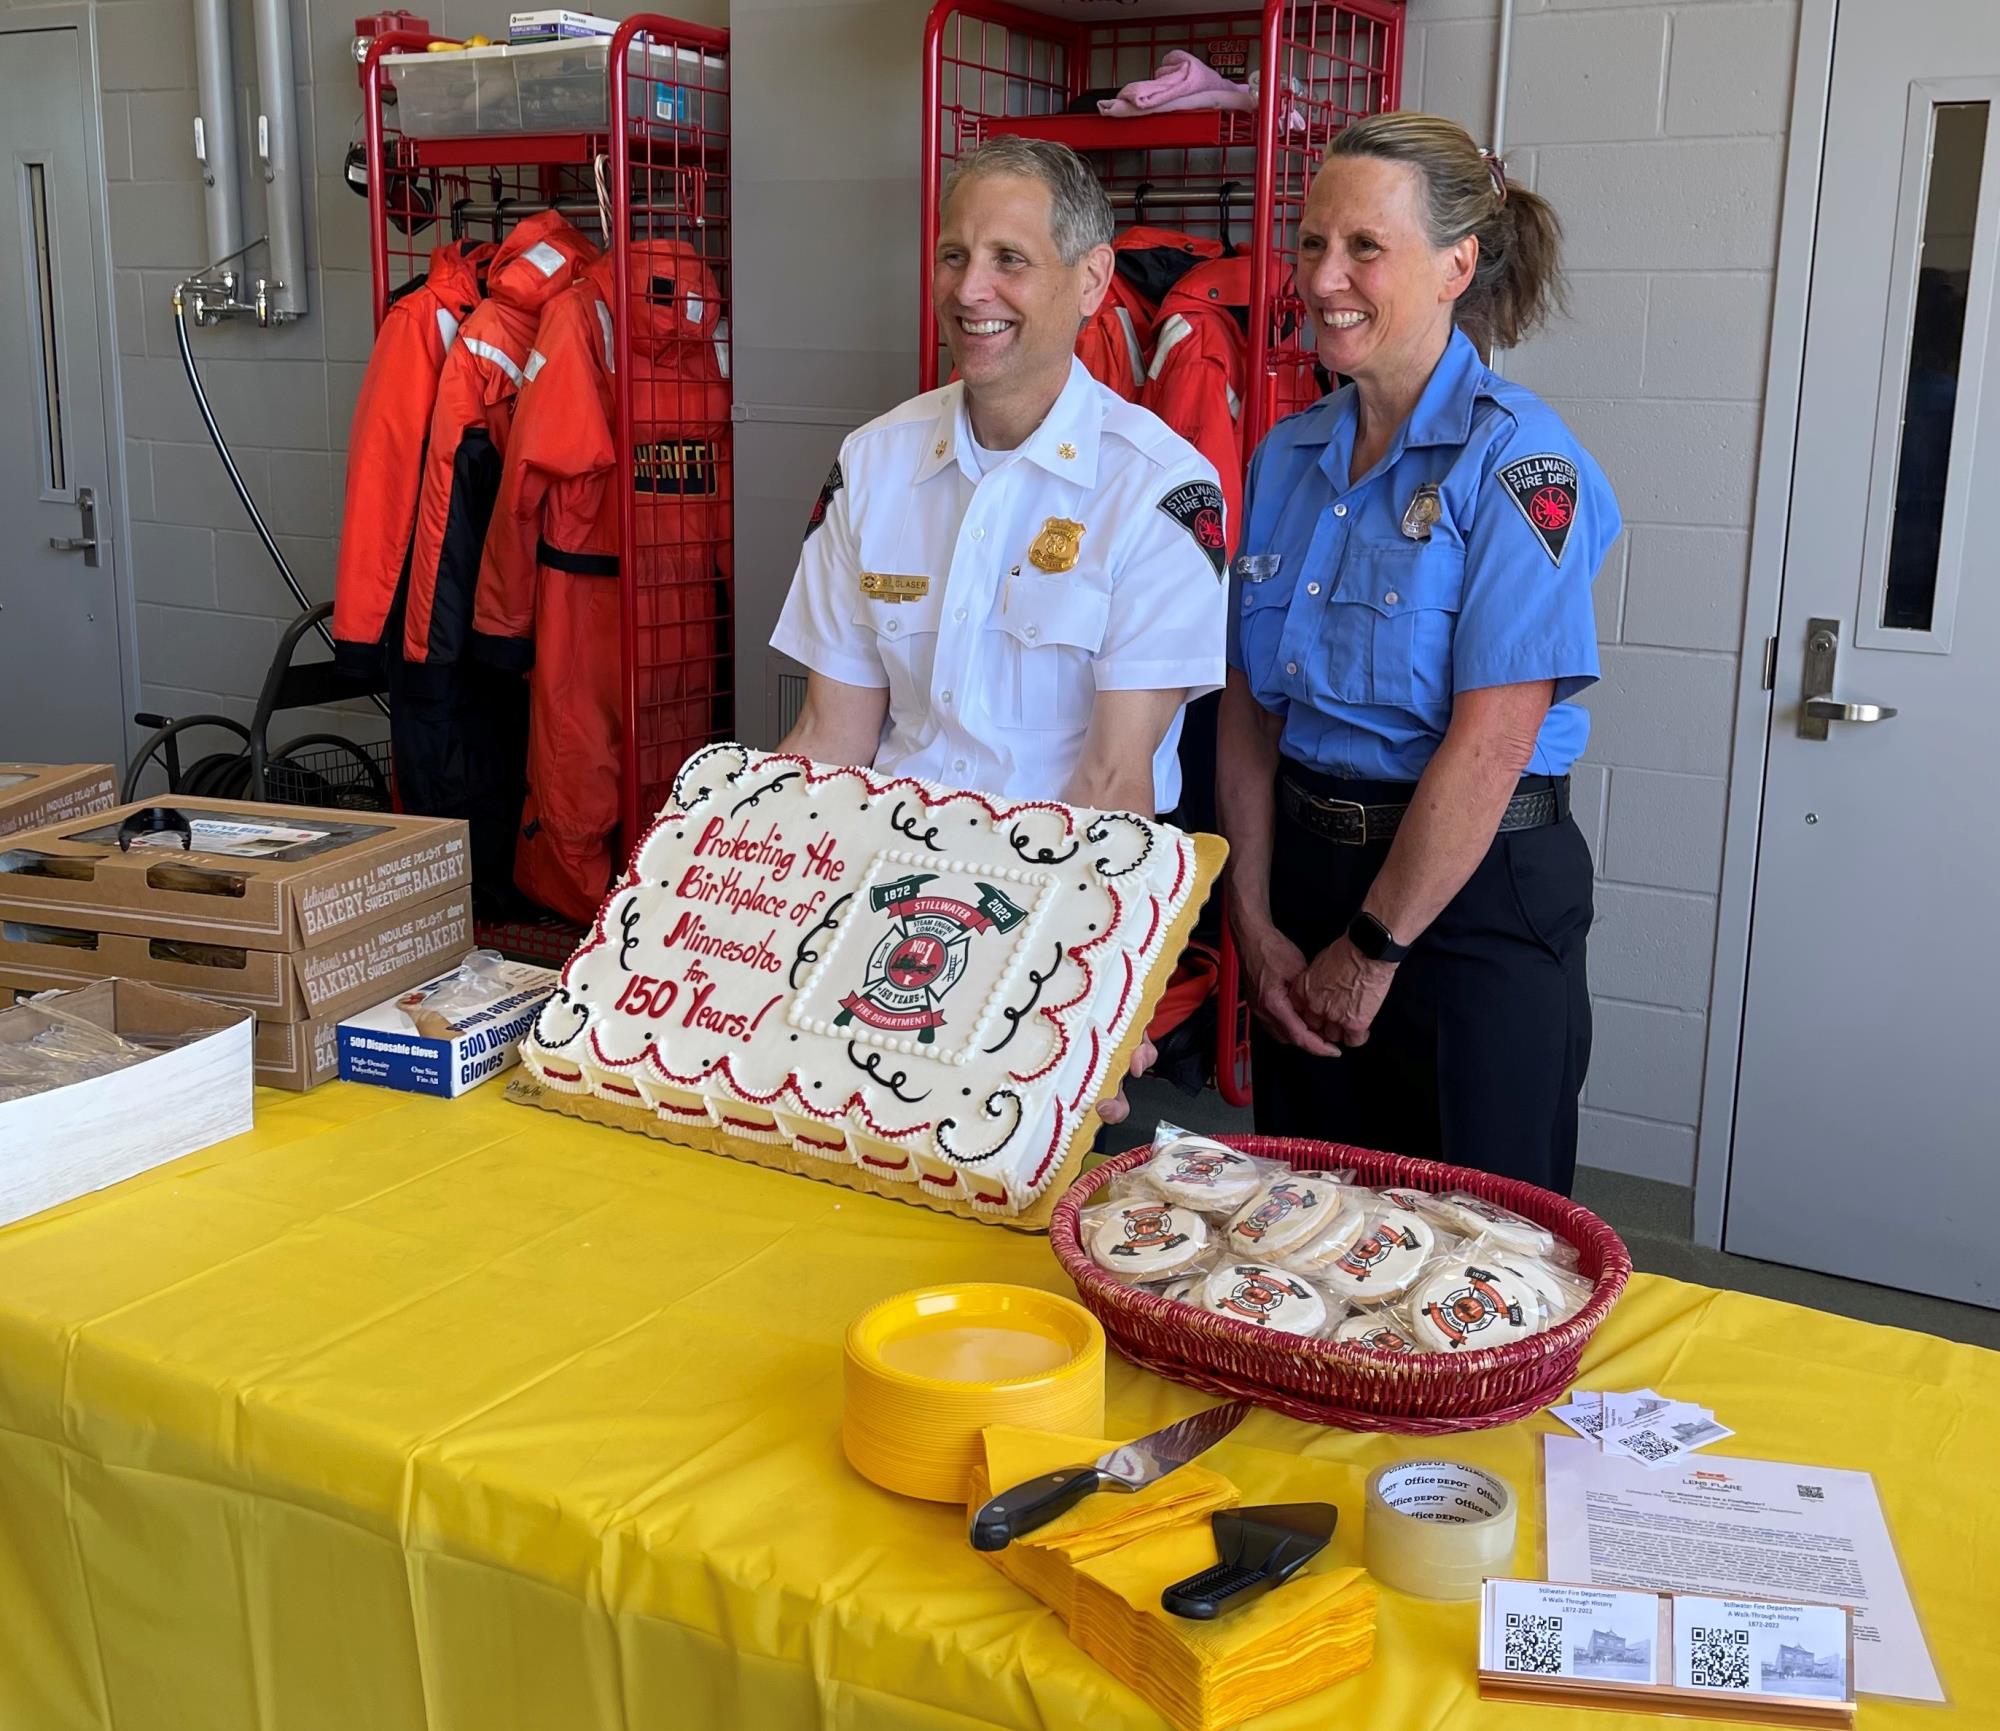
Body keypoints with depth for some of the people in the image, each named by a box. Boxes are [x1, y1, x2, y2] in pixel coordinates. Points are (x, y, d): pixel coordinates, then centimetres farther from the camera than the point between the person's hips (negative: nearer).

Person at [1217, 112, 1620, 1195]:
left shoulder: (1517, 459, -14)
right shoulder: (1288, 455, 7)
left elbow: (1489, 745, -18)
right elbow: (1250, 706, 6)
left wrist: (1373, 949, -13)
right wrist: (1258, 925, -1)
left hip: (1476, 898, -6)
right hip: (1306, 867, 6)